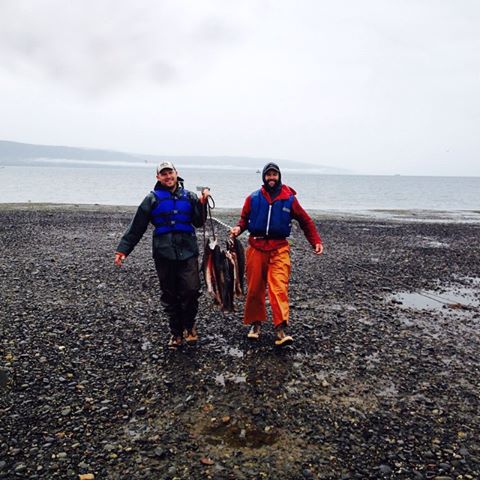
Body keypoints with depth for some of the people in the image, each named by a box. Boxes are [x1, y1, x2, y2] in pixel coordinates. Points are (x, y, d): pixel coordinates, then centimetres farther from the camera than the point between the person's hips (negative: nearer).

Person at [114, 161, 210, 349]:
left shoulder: (189, 197, 11)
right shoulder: (153, 198, 6)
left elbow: (198, 222, 8)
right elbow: (136, 227, 5)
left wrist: (202, 204, -7)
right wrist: (123, 249, 0)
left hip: (188, 252, 0)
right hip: (164, 254, 0)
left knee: (191, 290, -9)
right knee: (170, 296, 6)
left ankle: (189, 326, 16)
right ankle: (176, 333, 21)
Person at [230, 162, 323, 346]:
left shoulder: (289, 199, 5)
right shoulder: (253, 198, 7)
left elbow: (305, 221, 11)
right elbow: (244, 218, 15)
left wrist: (316, 241, 3)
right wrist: (238, 228, -7)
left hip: (279, 249, -1)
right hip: (256, 247, 2)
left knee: (279, 288, -13)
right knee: (254, 289, 7)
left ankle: (281, 329, -14)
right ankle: (255, 323, 24)